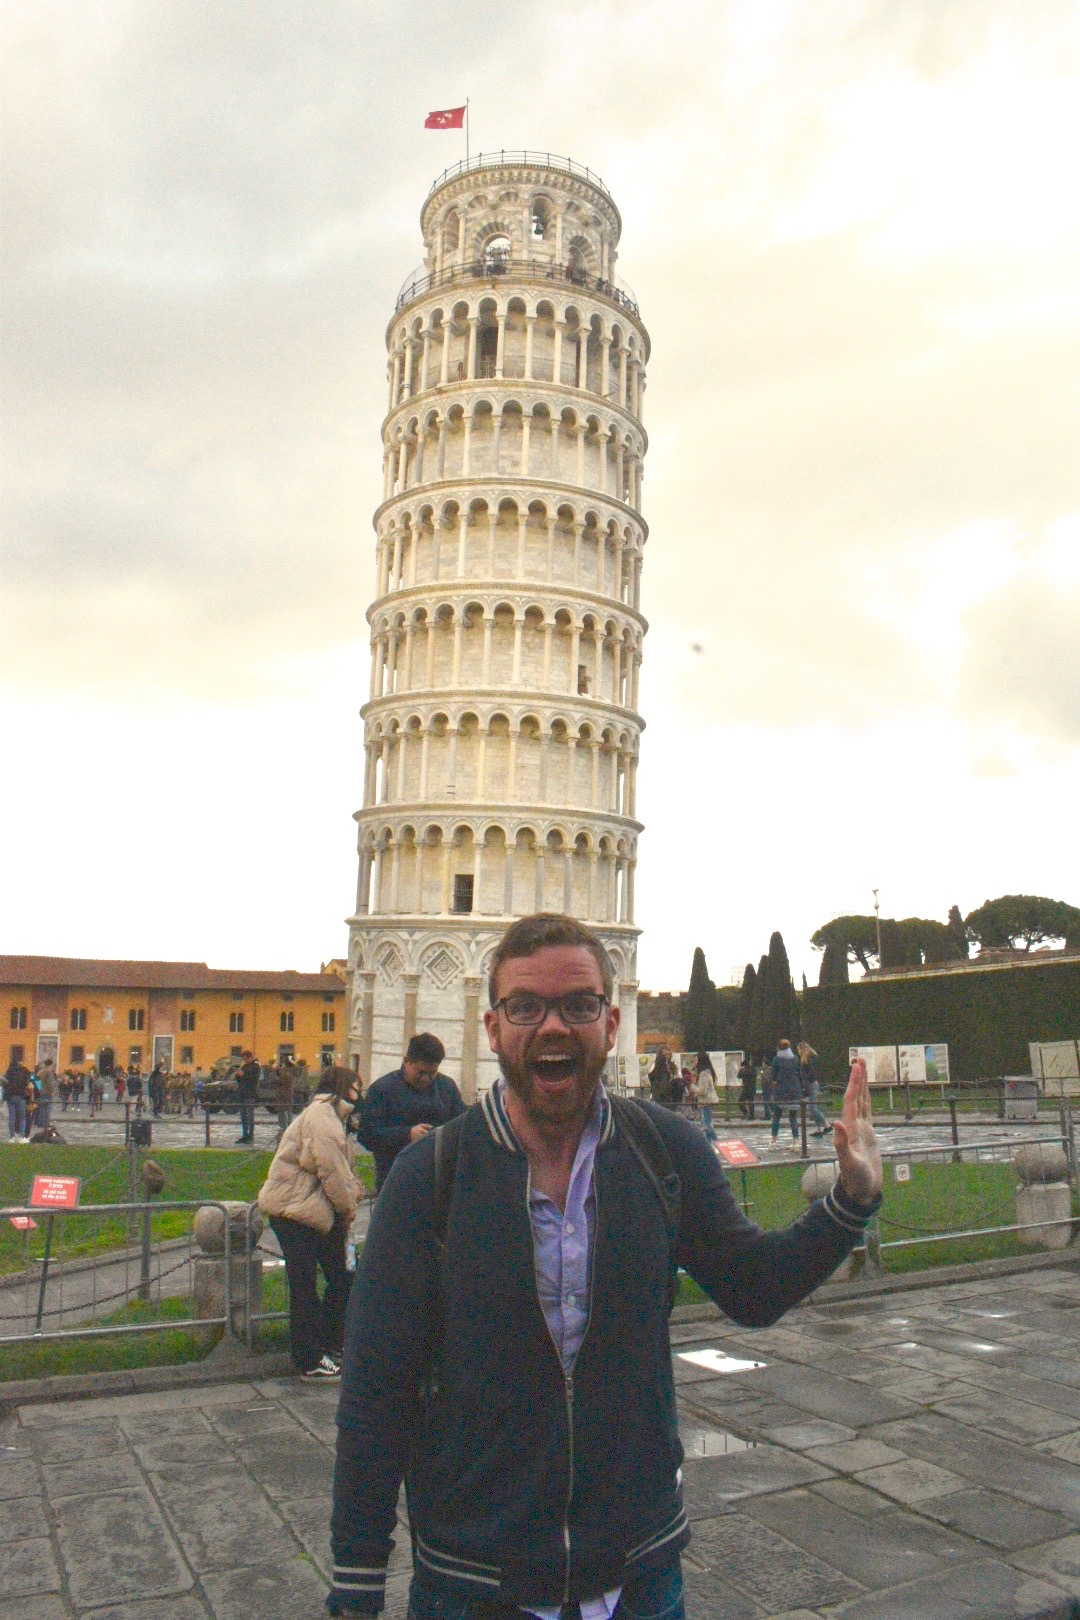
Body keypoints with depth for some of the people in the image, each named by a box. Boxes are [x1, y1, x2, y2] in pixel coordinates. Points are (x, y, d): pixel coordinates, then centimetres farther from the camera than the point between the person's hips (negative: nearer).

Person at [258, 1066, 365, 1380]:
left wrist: (354, 1191, -3)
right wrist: (349, 1206, -9)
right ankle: (310, 1361, 7)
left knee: (340, 1278, 12)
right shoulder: (321, 1114, -15)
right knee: (304, 1286, -2)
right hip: (295, 1209, -10)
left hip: (309, 1209, 11)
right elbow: (329, 1168, -21)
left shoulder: (330, 1115, 19)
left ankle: (329, 1346, 24)